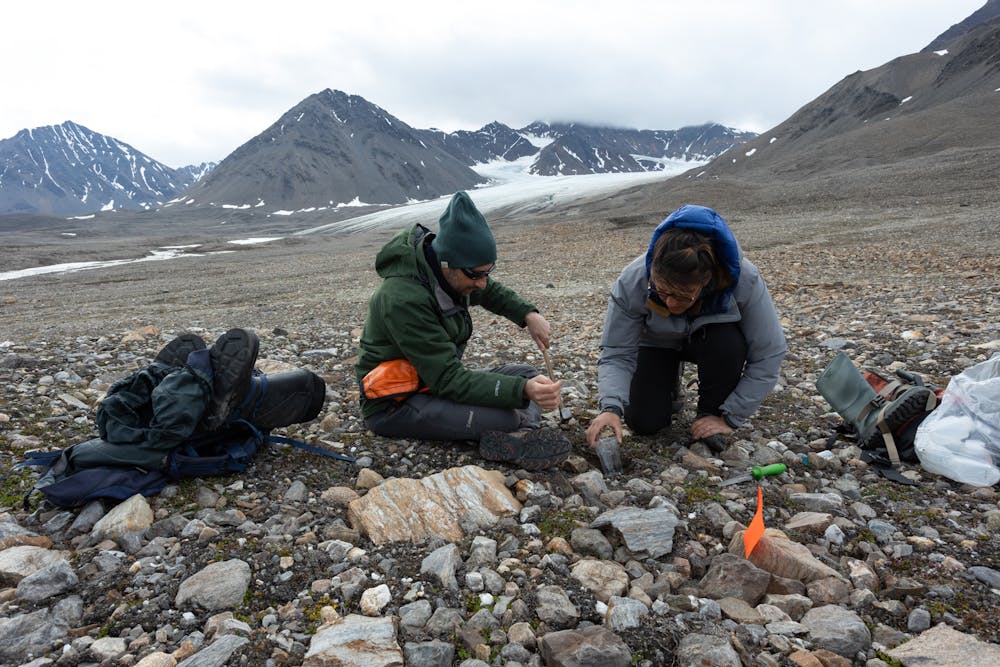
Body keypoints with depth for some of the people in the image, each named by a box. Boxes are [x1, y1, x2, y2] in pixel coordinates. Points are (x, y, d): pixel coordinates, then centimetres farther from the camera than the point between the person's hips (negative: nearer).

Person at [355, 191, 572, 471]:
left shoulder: (449, 272, -5)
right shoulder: (403, 299, -30)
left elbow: (490, 291, 18)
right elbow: (448, 380, -31)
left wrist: (529, 314, -1)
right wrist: (521, 391, -39)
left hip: (438, 381, 9)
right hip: (394, 405, -9)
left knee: (525, 375, 0)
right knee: (508, 416, -31)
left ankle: (520, 436, -19)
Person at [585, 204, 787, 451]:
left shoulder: (744, 280, -35)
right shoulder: (632, 282, -34)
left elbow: (768, 355, -25)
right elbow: (616, 354, -27)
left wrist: (729, 417, -24)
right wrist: (611, 407, -44)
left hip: (711, 338, 0)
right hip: (658, 344, 0)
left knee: (728, 344, -35)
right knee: (643, 422, -15)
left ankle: (710, 413, -7)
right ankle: (669, 384, 19)